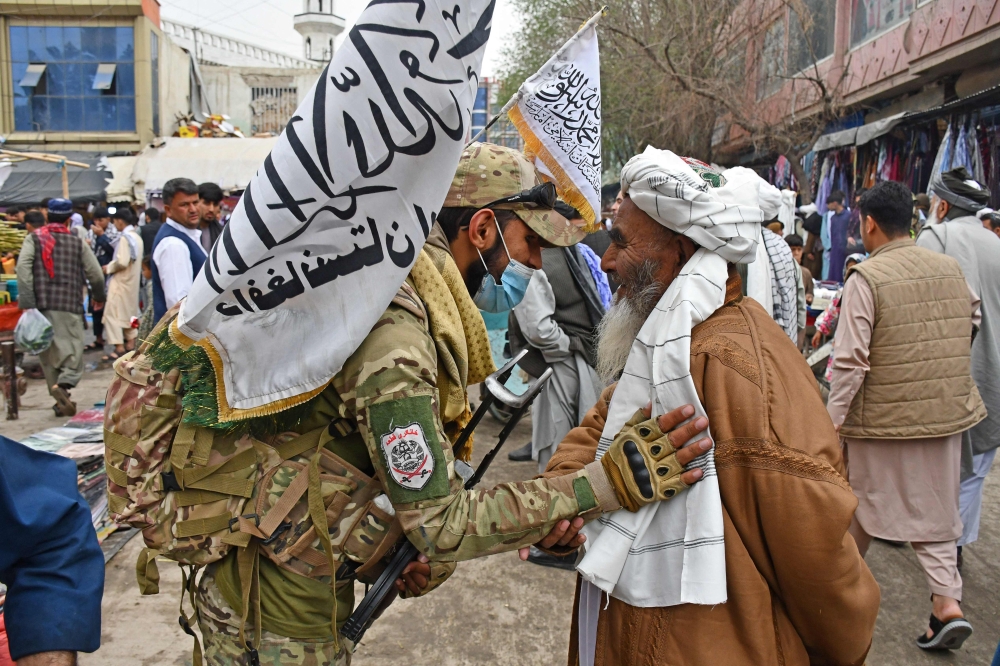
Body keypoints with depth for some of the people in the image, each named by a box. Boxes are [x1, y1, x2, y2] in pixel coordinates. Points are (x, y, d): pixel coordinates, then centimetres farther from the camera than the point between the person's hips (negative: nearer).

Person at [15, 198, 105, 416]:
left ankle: (61, 401, 10)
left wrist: (27, 302, -11)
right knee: (73, 349, -2)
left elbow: (23, 267, -8)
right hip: (70, 306, -1)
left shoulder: (34, 239, 7)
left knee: (48, 352, 10)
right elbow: (96, 274, 6)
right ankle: (63, 383, -29)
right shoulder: (77, 243, 7)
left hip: (42, 305, 2)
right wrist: (98, 296, 24)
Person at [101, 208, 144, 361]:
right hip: (132, 280, 9)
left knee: (112, 313, -7)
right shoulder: (137, 236, 10)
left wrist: (109, 268, -6)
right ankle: (130, 344, 22)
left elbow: (122, 262, -23)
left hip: (121, 280, -9)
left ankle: (119, 348, -10)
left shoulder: (125, 237, -17)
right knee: (129, 312, 16)